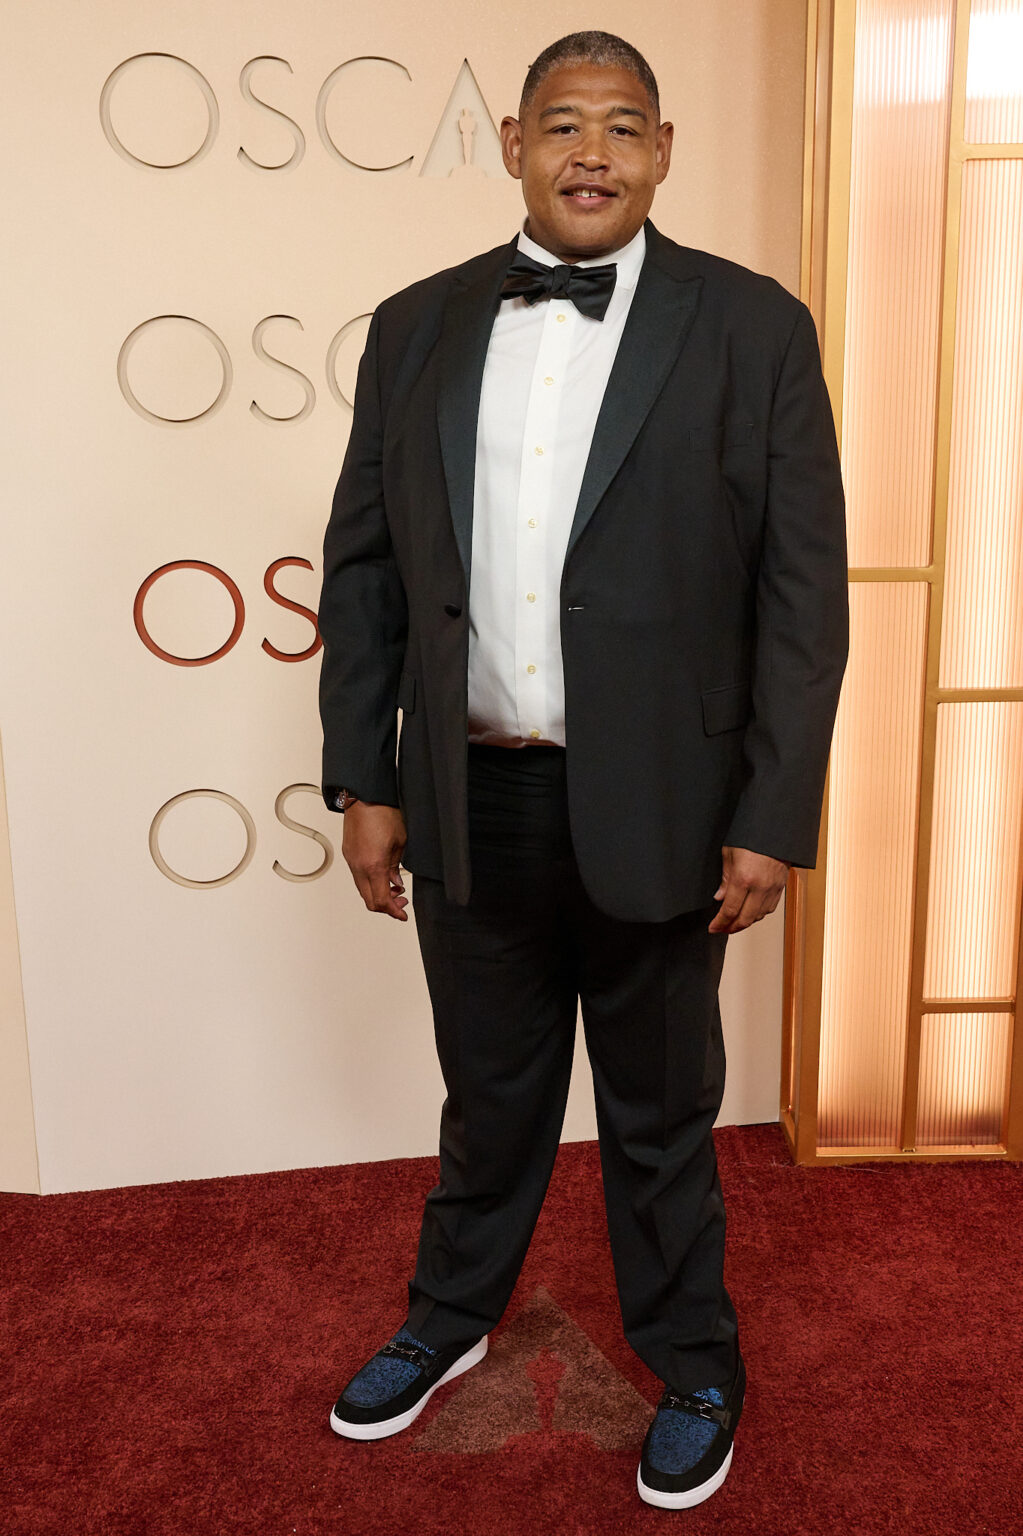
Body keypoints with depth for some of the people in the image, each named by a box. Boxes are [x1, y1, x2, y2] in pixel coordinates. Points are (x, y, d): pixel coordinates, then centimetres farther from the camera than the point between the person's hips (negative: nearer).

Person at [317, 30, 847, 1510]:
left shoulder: (754, 329, -3)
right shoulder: (417, 329, 5)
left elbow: (804, 588, -5)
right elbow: (363, 565, 7)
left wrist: (774, 818, -9)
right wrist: (364, 781, 3)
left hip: (654, 812, -2)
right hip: (469, 801, 3)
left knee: (661, 1112, 16)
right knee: (490, 1092, 21)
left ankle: (693, 1368, 41)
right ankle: (452, 1317, 47)